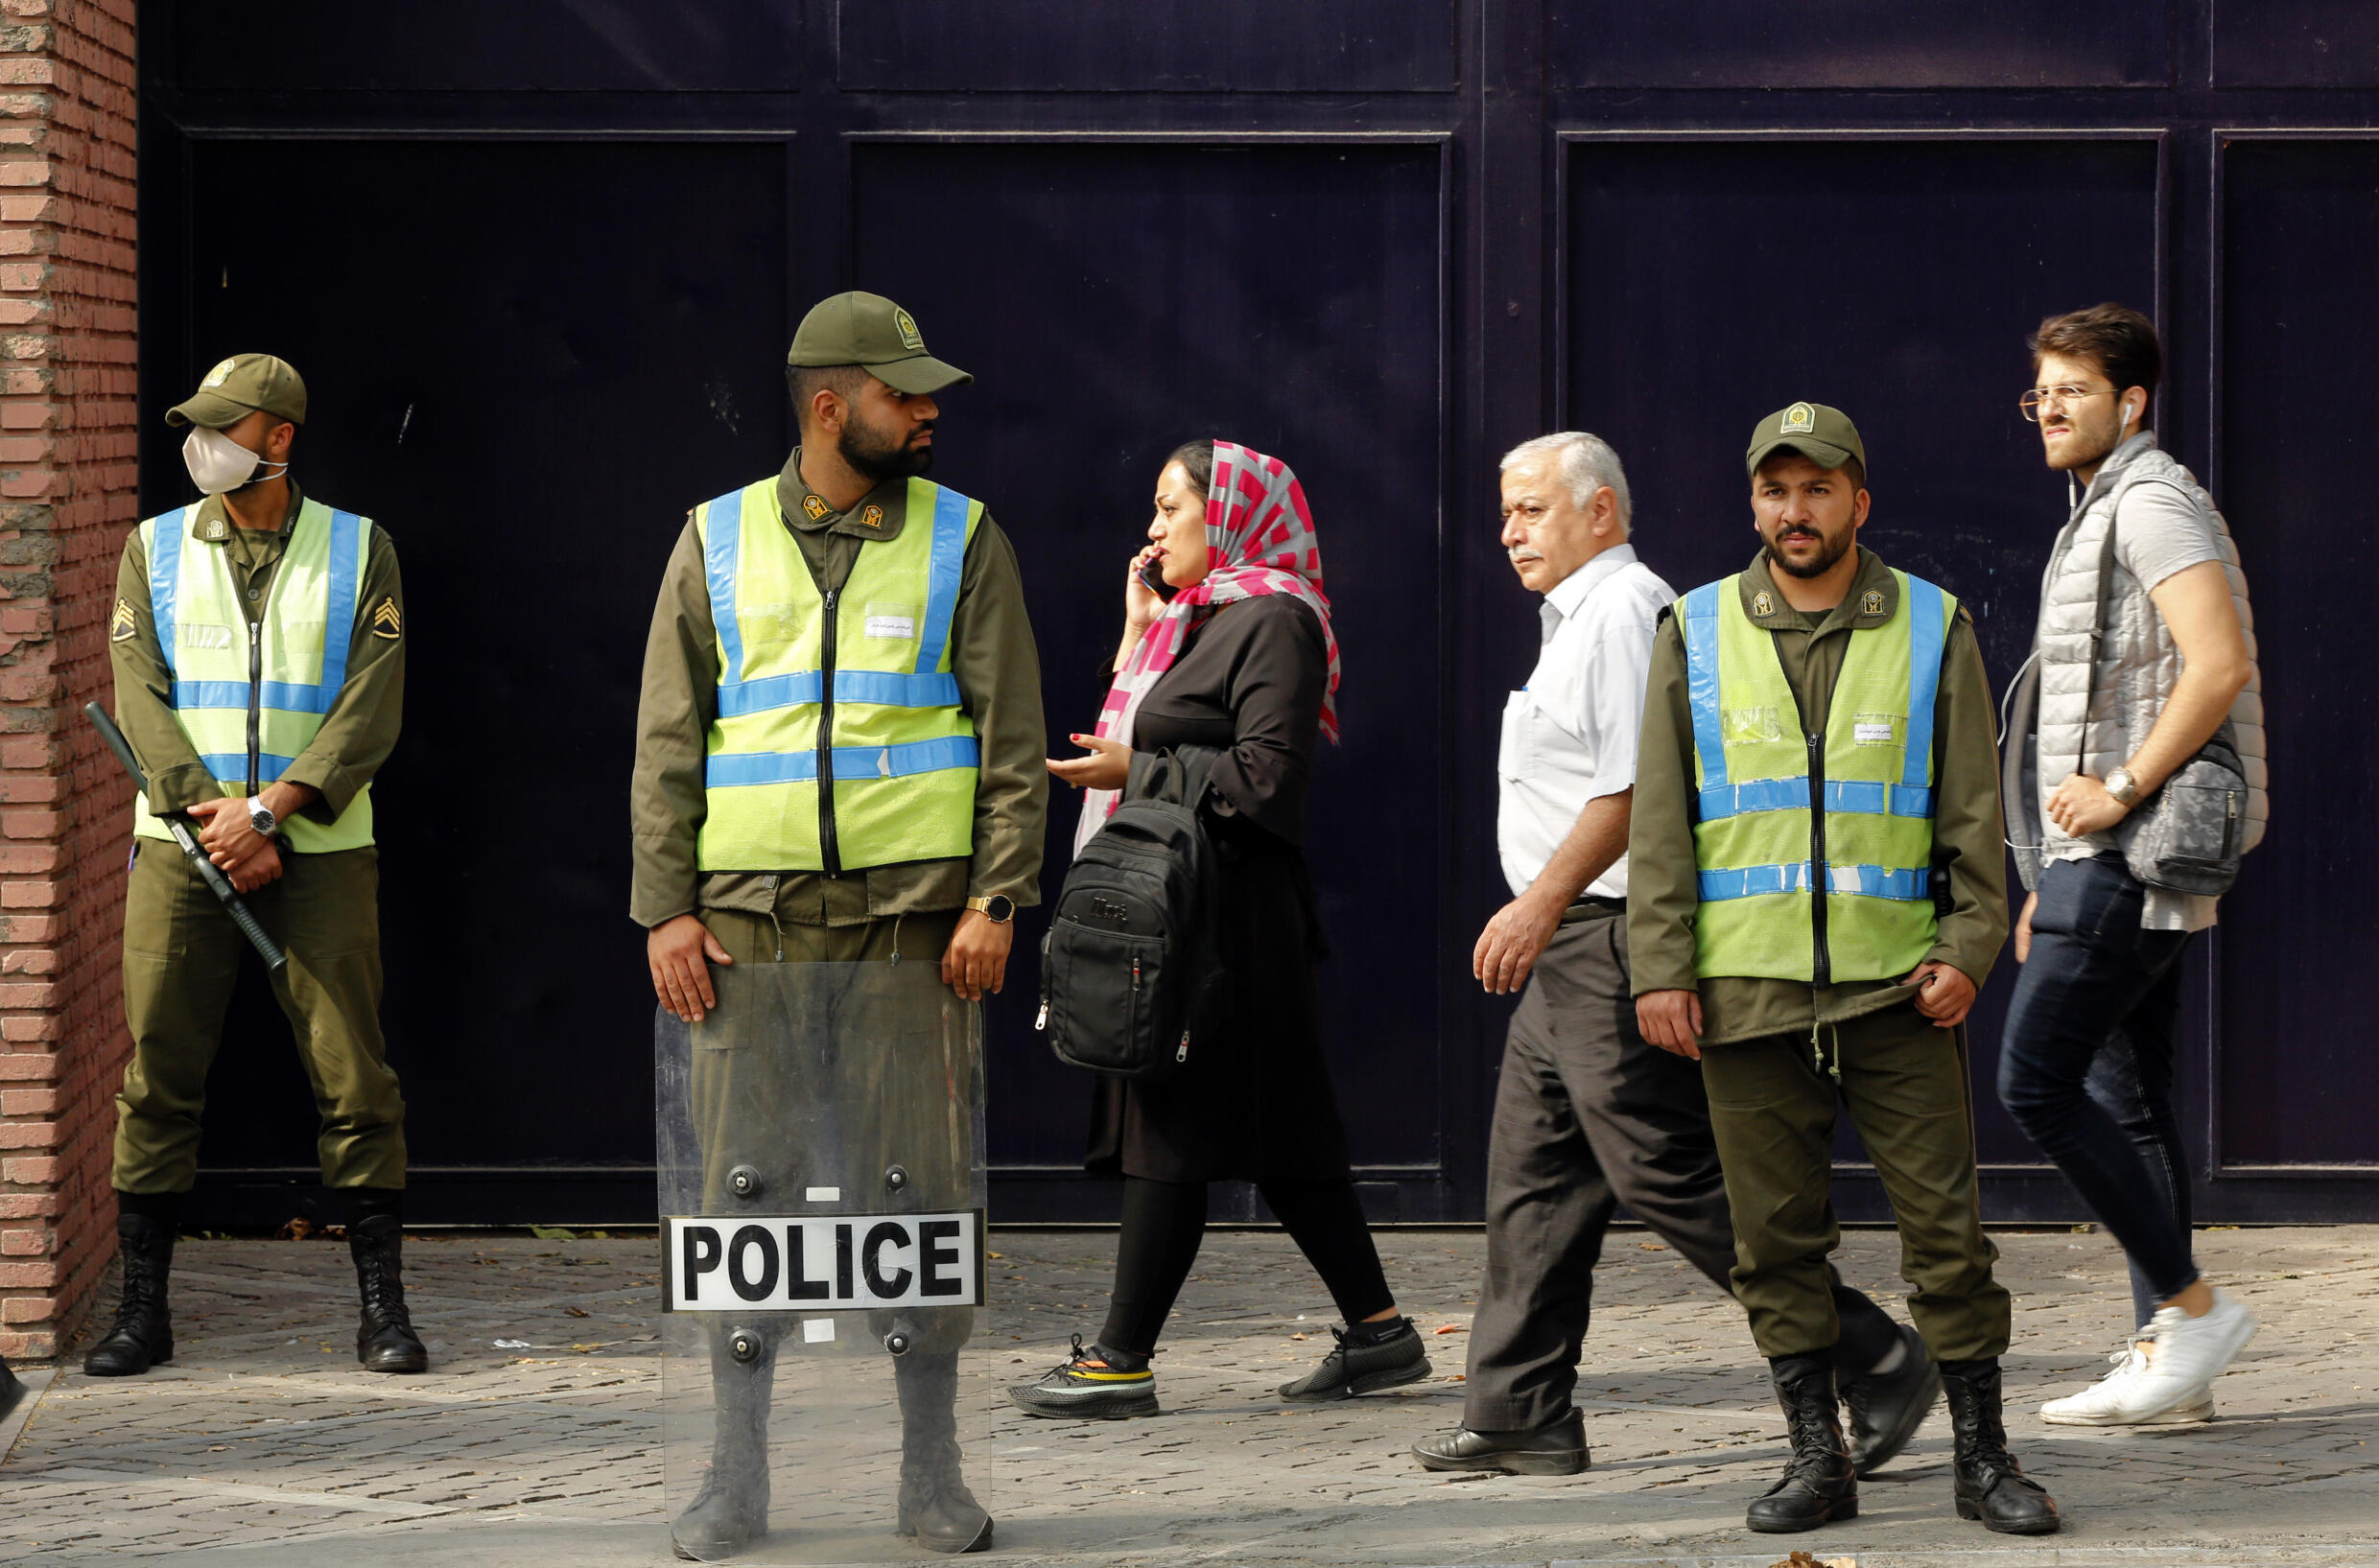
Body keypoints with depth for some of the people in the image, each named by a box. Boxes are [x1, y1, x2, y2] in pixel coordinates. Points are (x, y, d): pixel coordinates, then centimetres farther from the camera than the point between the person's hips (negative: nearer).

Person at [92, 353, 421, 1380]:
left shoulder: (359, 552, 4)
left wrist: (270, 807, -16)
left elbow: (371, 709, -5)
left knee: (353, 1077, -3)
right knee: (157, 1080, 0)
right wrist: (218, 822, -12)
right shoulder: (154, 552, 9)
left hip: (319, 849, -1)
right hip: (184, 846, 1)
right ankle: (142, 1310, 7)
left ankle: (383, 1306, 4)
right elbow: (142, 701, 0)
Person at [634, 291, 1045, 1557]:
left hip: (915, 916, -1)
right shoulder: (715, 543, 8)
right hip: (752, 918, 1)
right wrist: (665, 908, -2)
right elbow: (667, 743, 7)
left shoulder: (963, 540, 6)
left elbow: (1011, 736, 2)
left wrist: (998, 898, -8)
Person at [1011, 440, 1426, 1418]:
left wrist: (1136, 771, -12)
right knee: (1278, 1140, 10)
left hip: (1226, 917, -10)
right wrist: (1137, 636, 14)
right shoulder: (1200, 620, 20)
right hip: (1178, 908, 10)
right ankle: (1377, 1334, 13)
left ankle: (1121, 1362, -6)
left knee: (1169, 1135, -7)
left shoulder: (1273, 620, -9)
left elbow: (1266, 776, -18)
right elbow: (1138, 742, 18)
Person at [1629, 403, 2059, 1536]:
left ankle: (1983, 1458, 6)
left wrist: (1969, 948, -5)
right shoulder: (1696, 635, 7)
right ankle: (1817, 1455, 13)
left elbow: (1974, 806, 6)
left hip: (1895, 985, -1)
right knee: (1776, 1234, 4)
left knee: (1945, 1221, -2)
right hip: (1745, 987, 1)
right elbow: (1658, 817, 6)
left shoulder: (1932, 629, 6)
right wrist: (1660, 968, -2)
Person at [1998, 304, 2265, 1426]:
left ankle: (2191, 1305, -7)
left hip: (2127, 858, -10)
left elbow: (2219, 666, -25)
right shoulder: (2101, 515, 21)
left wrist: (2120, 790, -21)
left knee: (2035, 1081, -12)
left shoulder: (2152, 504, -11)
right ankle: (2163, 1360, 10)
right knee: (2127, 1101, 8)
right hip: (2109, 860, 10)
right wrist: (2052, 879, 23)